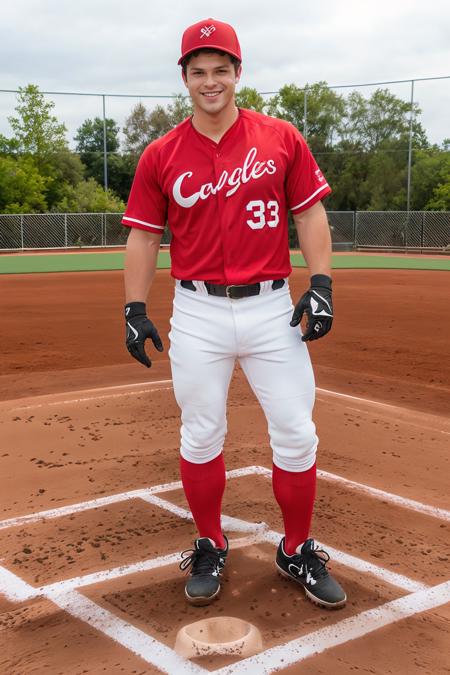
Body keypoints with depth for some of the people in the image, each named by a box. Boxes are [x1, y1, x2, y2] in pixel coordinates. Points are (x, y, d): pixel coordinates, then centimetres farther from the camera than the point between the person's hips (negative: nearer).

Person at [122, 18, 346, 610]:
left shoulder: (282, 139, 3)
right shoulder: (161, 156, 3)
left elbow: (311, 214, 4)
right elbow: (143, 235, 5)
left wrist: (321, 283, -6)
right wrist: (135, 309, -2)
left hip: (272, 308, 0)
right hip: (197, 315, 0)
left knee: (296, 435, 2)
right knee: (200, 438, 8)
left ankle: (298, 552, 22)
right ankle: (210, 549, 28)